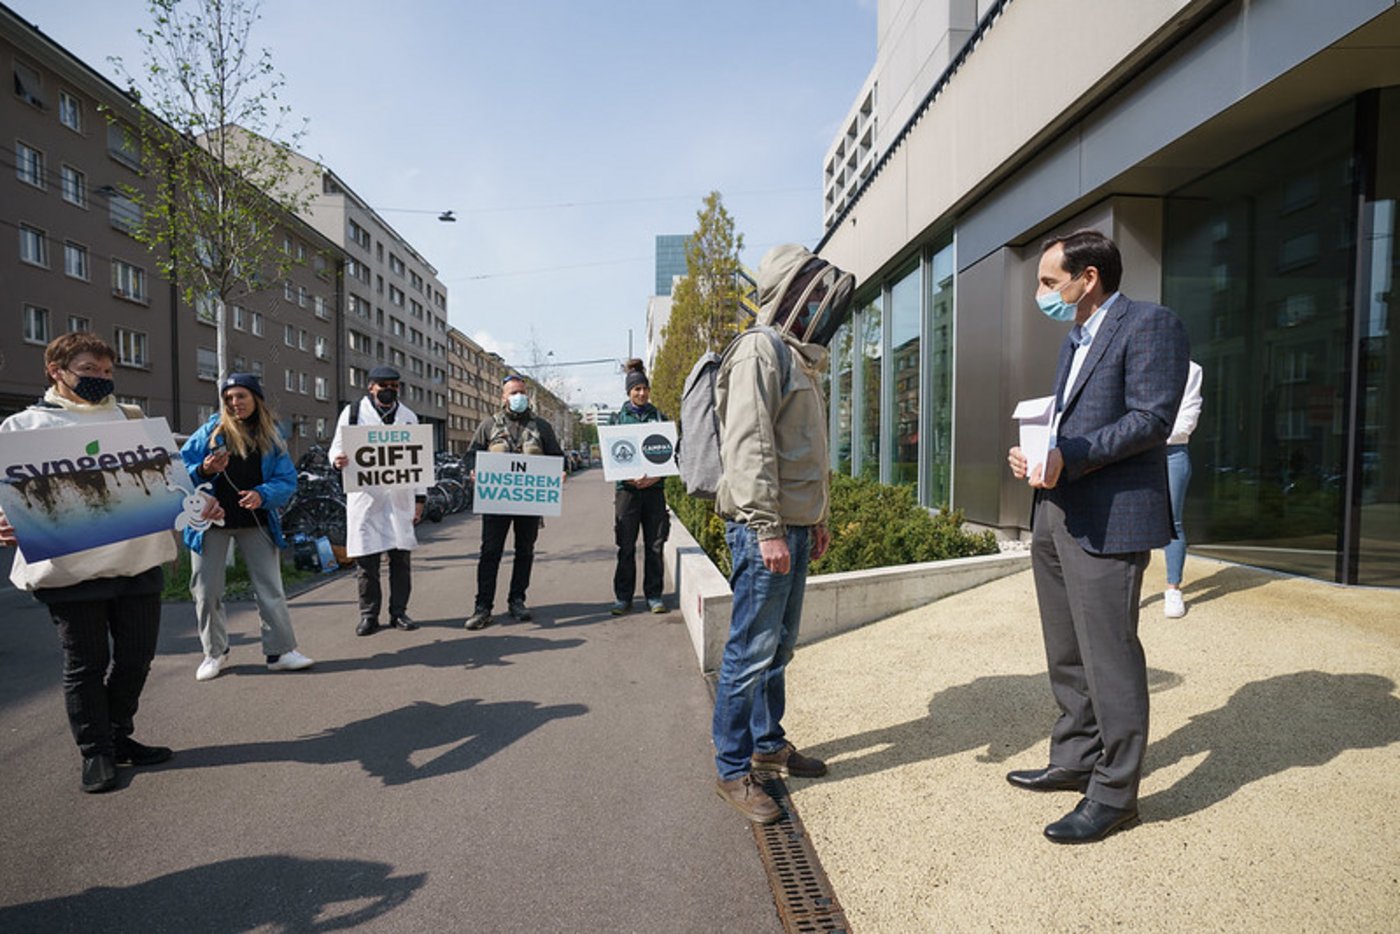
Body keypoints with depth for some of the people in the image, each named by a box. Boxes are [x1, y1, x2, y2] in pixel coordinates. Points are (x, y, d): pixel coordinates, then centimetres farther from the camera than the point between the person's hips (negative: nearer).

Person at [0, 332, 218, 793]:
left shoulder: (130, 418, 14)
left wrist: (196, 504, -3)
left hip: (140, 560, 3)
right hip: (71, 567, -3)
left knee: (136, 656, 11)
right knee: (86, 663, 6)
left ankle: (119, 737, 30)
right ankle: (95, 752, 23)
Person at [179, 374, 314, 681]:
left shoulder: (272, 437, 0)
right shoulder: (211, 431, -2)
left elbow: (287, 481, -4)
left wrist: (262, 495, -22)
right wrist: (204, 471, -22)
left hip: (256, 521, 0)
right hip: (211, 520, 0)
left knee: (270, 588, 1)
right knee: (206, 590, 7)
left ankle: (280, 651, 10)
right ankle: (214, 653, 25)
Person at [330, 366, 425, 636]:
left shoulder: (408, 416, 15)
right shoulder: (353, 412, 7)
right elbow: (337, 447, 7)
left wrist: (419, 497, 8)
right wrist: (338, 460, -19)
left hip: (400, 496, 2)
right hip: (365, 495, -2)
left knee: (401, 556, 4)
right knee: (366, 558, 1)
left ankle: (399, 611, 14)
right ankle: (368, 614, 12)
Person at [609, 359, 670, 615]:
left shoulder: (659, 417, 10)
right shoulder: (618, 418, 7)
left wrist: (656, 476, -10)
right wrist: (629, 477, -14)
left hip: (654, 488, 1)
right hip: (627, 487, -1)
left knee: (655, 544, 4)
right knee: (626, 546, 3)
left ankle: (654, 595, 14)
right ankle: (623, 597, 13)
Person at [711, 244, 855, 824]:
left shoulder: (799, 357, 20)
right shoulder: (760, 349, -10)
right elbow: (748, 445, -19)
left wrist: (816, 519, 24)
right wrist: (767, 527, -23)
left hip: (794, 525, 10)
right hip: (763, 528, -10)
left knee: (779, 646, 18)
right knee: (751, 651, -2)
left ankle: (768, 743, 34)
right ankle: (733, 771, 11)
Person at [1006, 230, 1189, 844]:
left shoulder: (1150, 324, -6)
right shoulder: (1074, 339, 21)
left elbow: (1151, 418, -16)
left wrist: (1071, 458, -25)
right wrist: (1035, 454, 5)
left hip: (1109, 519, -9)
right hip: (1055, 515, 9)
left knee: (1109, 659, -1)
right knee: (1066, 656, 17)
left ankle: (1115, 793, 14)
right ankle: (1074, 762, 33)